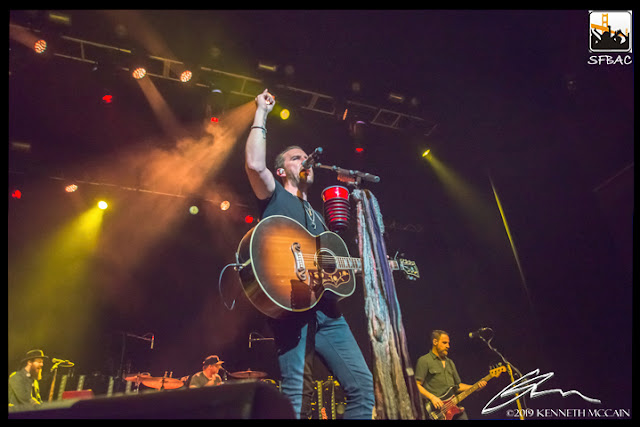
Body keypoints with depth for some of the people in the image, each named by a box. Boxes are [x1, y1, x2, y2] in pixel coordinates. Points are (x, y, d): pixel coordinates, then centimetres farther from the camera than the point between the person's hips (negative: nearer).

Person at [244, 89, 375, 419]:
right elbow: (254, 164, -10)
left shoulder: (317, 217, 30)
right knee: (297, 393, -13)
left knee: (362, 384, 0)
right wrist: (261, 114, 1)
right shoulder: (275, 197, 12)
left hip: (325, 307, 7)